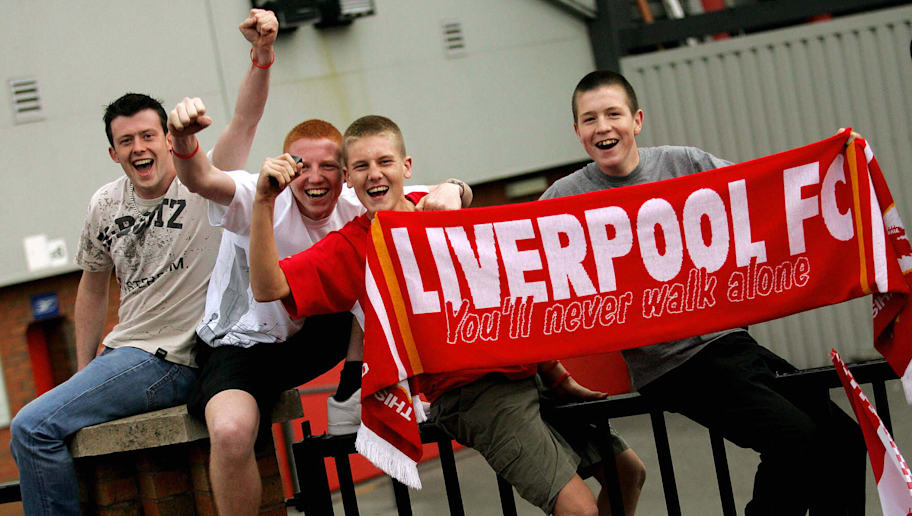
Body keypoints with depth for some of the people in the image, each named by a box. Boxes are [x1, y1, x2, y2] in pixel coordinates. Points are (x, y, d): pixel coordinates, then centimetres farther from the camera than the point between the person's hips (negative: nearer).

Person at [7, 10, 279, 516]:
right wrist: (84, 373, 18)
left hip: (174, 363, -8)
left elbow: (245, 118, -24)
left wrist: (261, 52, -41)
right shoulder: (105, 204, 8)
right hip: (122, 354, 8)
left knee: (33, 428, -18)